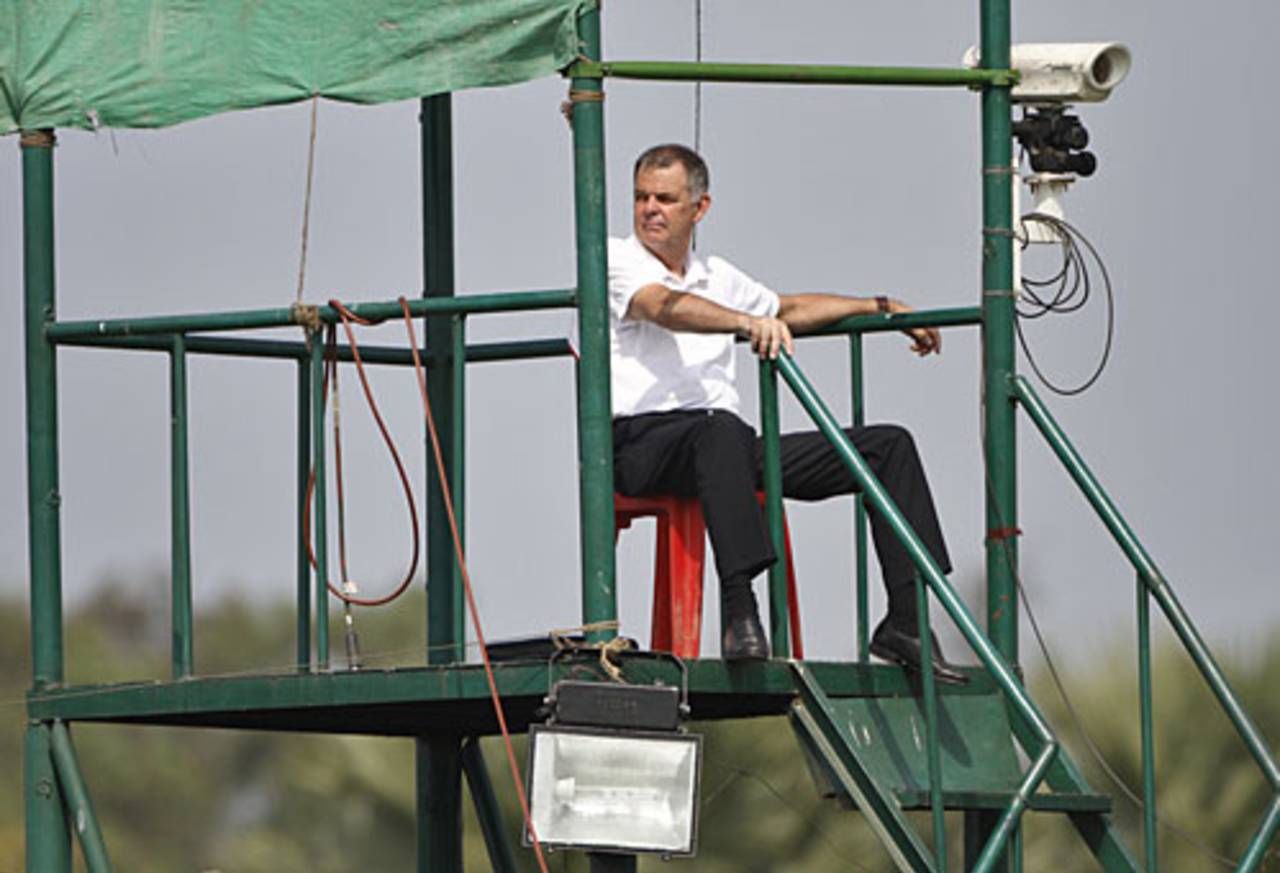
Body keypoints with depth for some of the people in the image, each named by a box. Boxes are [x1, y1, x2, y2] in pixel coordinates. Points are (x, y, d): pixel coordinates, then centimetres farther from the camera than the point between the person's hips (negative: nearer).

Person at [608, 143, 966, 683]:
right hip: (643, 441, -8)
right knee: (722, 431, -44)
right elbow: (664, 307, -18)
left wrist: (883, 308, 35)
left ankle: (905, 622, -5)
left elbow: (789, 310, 40)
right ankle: (739, 615, -50)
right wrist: (748, 322, -35)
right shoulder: (616, 260, 3)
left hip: (721, 440, 8)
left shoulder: (714, 278, 25)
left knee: (888, 446, 0)